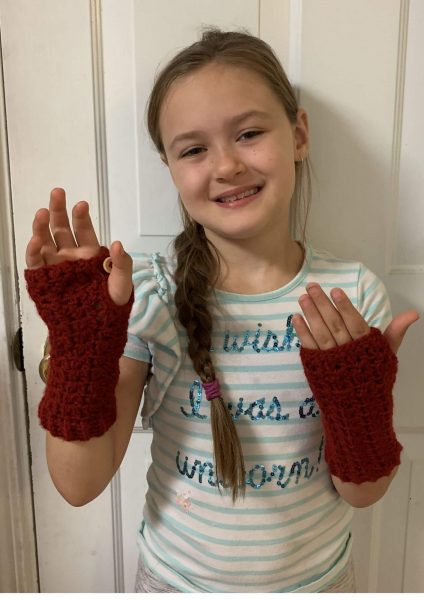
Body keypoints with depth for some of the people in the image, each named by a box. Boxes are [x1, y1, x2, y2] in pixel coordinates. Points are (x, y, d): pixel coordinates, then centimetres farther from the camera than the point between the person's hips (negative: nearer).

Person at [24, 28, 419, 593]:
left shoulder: (353, 295, -16)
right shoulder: (144, 292, -18)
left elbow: (363, 492, -11)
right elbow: (80, 485, -19)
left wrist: (358, 393, -28)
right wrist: (79, 348, -31)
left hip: (317, 578, 1)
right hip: (175, 578, 0)